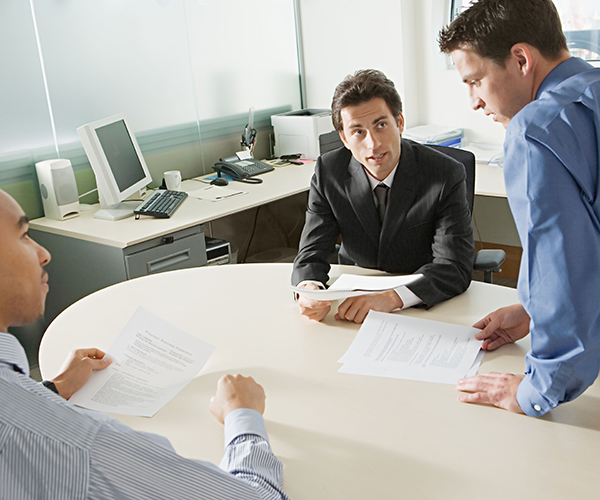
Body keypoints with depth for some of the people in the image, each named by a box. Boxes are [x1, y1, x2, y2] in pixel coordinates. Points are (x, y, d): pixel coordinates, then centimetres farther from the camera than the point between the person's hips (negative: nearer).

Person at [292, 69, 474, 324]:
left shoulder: (446, 176, -15)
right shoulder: (328, 171, -7)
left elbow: (455, 267, -20)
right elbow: (312, 255, -7)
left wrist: (392, 298, -38)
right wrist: (309, 288, -32)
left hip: (426, 305, -1)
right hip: (354, 295, 2)